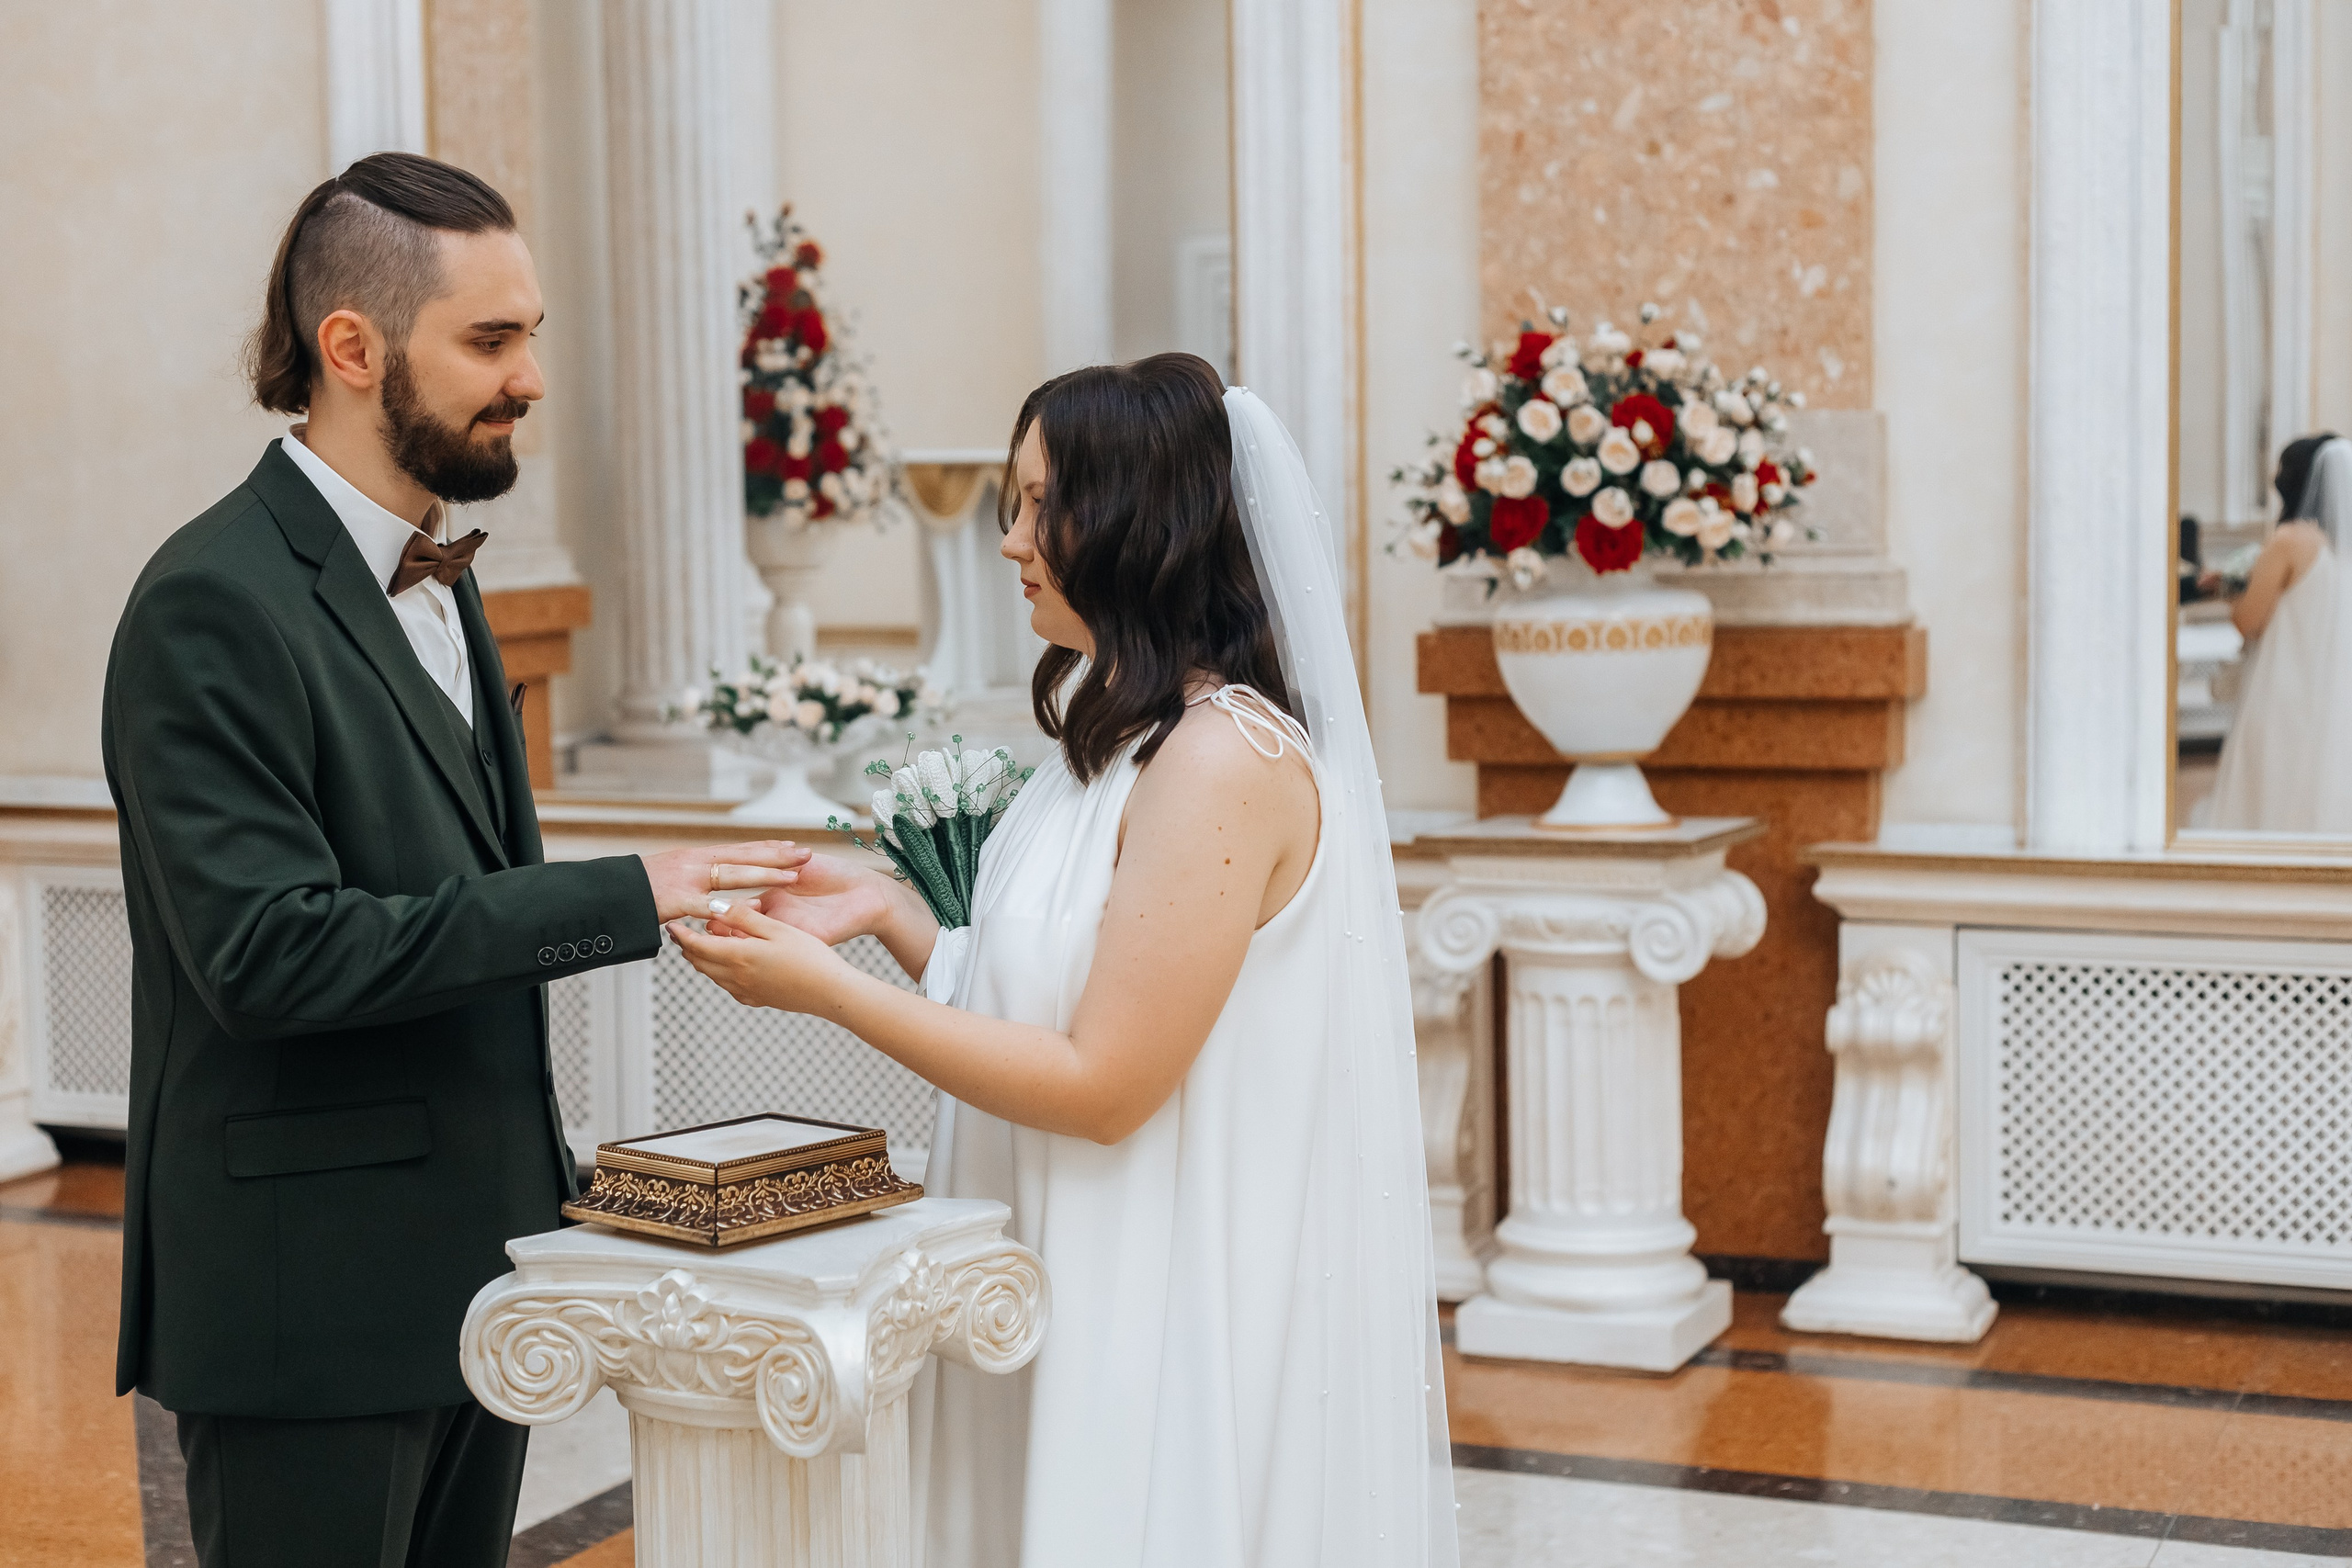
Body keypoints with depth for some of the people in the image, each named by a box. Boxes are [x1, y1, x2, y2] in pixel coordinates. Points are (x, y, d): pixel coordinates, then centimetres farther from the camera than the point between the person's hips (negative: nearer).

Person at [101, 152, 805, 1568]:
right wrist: (619, 899, -24)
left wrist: (545, 1189, 16)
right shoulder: (215, 605, -16)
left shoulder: (431, 576, 13)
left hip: (472, 1273, 9)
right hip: (312, 1306, -9)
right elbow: (266, 949, -25)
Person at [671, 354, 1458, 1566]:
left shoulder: (1224, 759, -20)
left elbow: (1103, 1083, -21)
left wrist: (828, 991, -18)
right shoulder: (1119, 735, 11)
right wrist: (884, 911, 2)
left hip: (1183, 1319, -9)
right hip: (1090, 1291, 9)